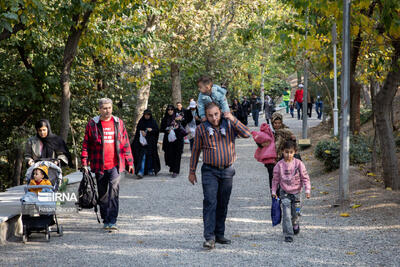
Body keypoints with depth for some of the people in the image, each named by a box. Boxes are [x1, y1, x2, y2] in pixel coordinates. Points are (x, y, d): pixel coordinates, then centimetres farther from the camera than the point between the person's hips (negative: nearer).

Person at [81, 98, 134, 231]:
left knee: (113, 190, -15)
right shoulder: (93, 124, 3)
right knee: (102, 193, 10)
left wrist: (129, 162, 11)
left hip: (115, 165, -1)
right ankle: (105, 220, 24)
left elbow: (125, 143, 12)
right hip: (99, 165, 1)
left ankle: (112, 221, -16)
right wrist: (84, 163, -2)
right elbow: (86, 144, 5)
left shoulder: (118, 123, 7)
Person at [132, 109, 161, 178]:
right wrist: (141, 131, -15)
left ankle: (150, 170, 24)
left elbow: (157, 131, 3)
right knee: (142, 155, -11)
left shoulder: (153, 122, 3)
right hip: (142, 141, -1)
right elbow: (137, 129, 5)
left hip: (151, 142, 1)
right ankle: (141, 172, -17)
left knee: (150, 156, 8)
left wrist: (151, 130, -16)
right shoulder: (141, 121, 4)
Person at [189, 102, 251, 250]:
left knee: (223, 204, 9)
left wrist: (233, 120, -17)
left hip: (227, 171, 3)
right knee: (210, 203, -13)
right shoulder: (201, 129, -2)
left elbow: (246, 134, -10)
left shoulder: (229, 125, 2)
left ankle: (219, 234, 21)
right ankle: (209, 238, -17)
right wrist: (192, 171, 8)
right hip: (210, 171, -3)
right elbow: (196, 151, 6)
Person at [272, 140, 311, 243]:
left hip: (296, 192, 1)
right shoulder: (279, 165, -7)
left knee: (295, 213, 12)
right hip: (284, 192, -1)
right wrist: (274, 191, 4)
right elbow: (275, 179, 4)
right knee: (286, 214, -11)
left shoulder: (298, 164, -9)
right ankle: (288, 235, -7)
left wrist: (307, 190, -12)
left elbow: (305, 177, -4)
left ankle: (295, 226, 43)